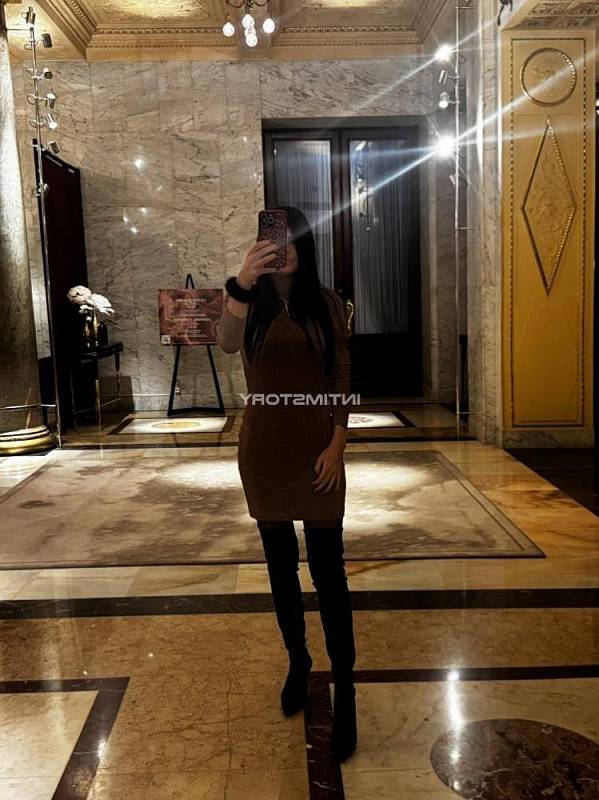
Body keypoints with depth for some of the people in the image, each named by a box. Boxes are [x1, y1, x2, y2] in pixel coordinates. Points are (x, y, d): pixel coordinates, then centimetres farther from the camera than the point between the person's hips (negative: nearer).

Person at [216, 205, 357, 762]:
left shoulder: (327, 302, 1)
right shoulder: (248, 300, -1)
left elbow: (341, 378, 1)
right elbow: (226, 343, -25)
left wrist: (336, 444, -8)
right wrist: (241, 284, -43)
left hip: (316, 448, -1)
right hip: (264, 448, 1)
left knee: (327, 570, -3)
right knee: (281, 565, 12)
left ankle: (344, 691, 8)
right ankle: (297, 662, 32)